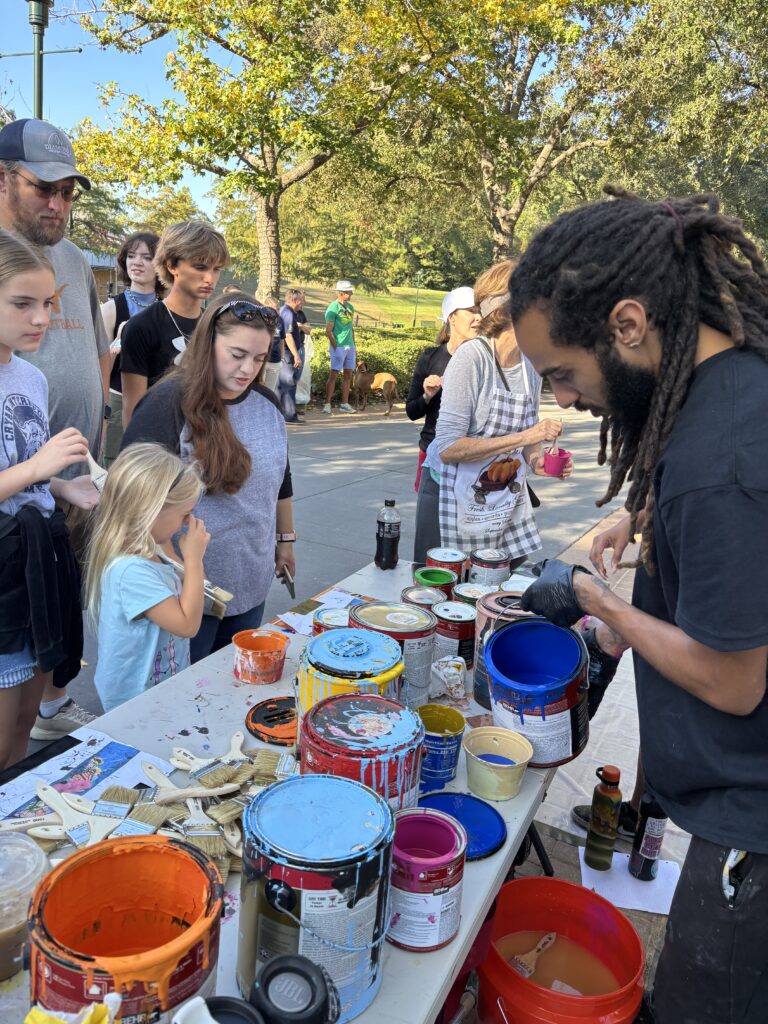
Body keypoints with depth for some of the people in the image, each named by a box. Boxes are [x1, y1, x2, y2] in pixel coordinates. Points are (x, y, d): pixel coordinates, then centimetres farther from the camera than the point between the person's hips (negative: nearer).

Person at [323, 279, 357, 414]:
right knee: (333, 375, -4)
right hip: (338, 346, -7)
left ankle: (344, 404, 15)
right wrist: (335, 347, -14)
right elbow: (328, 331, -12)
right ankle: (327, 404, 1)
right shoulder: (333, 308, -11)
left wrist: (353, 344, 14)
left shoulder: (350, 307, 12)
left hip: (350, 346, 7)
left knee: (348, 375, 8)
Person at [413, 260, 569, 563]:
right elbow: (448, 448, -24)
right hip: (453, 495, -5)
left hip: (507, 498, 6)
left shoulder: (532, 364, -1)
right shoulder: (472, 356, -20)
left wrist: (536, 460, -9)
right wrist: (524, 437, -26)